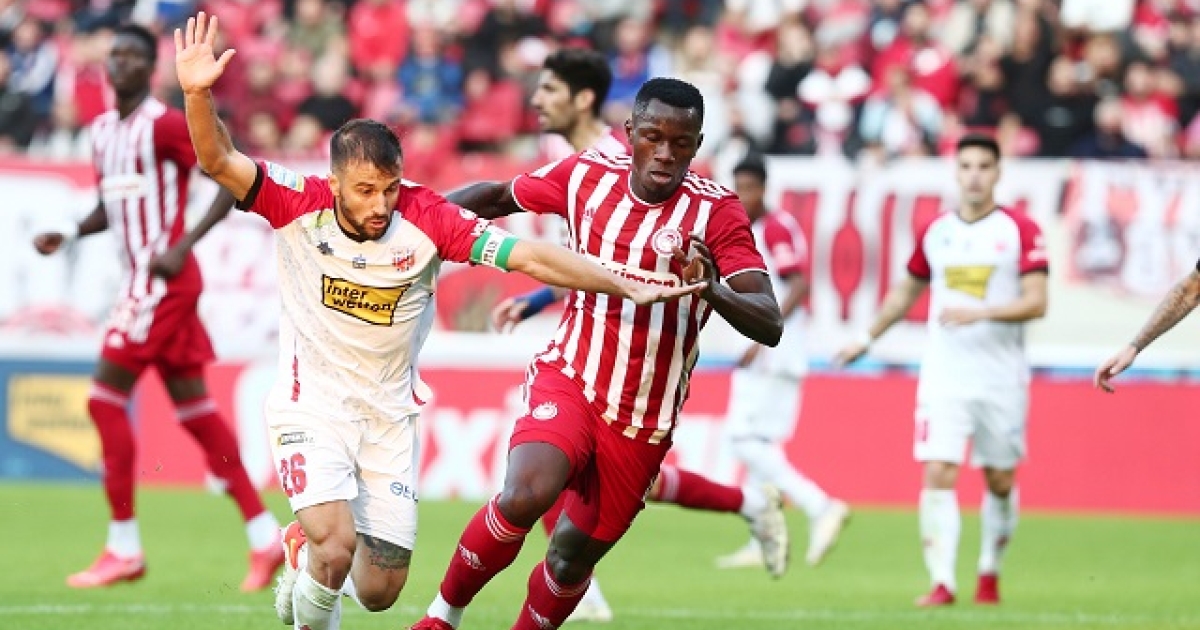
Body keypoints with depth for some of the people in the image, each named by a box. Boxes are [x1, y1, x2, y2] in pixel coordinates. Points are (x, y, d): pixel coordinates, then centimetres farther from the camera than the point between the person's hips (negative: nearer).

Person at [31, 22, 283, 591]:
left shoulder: (165, 125, -12)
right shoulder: (103, 130, 14)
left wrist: (184, 245, -21)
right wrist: (69, 235, 6)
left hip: (163, 282, -9)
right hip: (142, 282, 9)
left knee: (106, 398, -10)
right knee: (194, 410, 10)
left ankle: (124, 548, -6)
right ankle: (264, 536, 13)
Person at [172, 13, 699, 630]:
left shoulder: (427, 219, -15)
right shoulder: (300, 206, -15)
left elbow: (529, 256, -17)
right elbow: (219, 161, -22)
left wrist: (626, 286, -25)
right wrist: (198, 94, -41)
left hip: (388, 413, 3)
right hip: (312, 404, -3)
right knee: (337, 546, -25)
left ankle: (306, 544, 40)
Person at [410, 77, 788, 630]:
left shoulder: (717, 213, -14)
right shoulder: (586, 176, -5)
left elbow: (769, 326, -23)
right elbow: (498, 196, 14)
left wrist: (714, 291, -43)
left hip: (643, 422, 0)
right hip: (567, 378, 0)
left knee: (573, 558, 7)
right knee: (525, 496, -27)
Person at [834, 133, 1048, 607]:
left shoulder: (1021, 231, -3)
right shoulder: (935, 233, 8)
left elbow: (1036, 302, -10)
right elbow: (907, 290, 24)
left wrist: (980, 312, -23)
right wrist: (868, 338, 28)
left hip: (1002, 380, -2)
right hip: (943, 377, 2)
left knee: (1000, 480, 9)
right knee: (937, 474, -13)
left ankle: (990, 572, 29)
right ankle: (942, 582, -16)